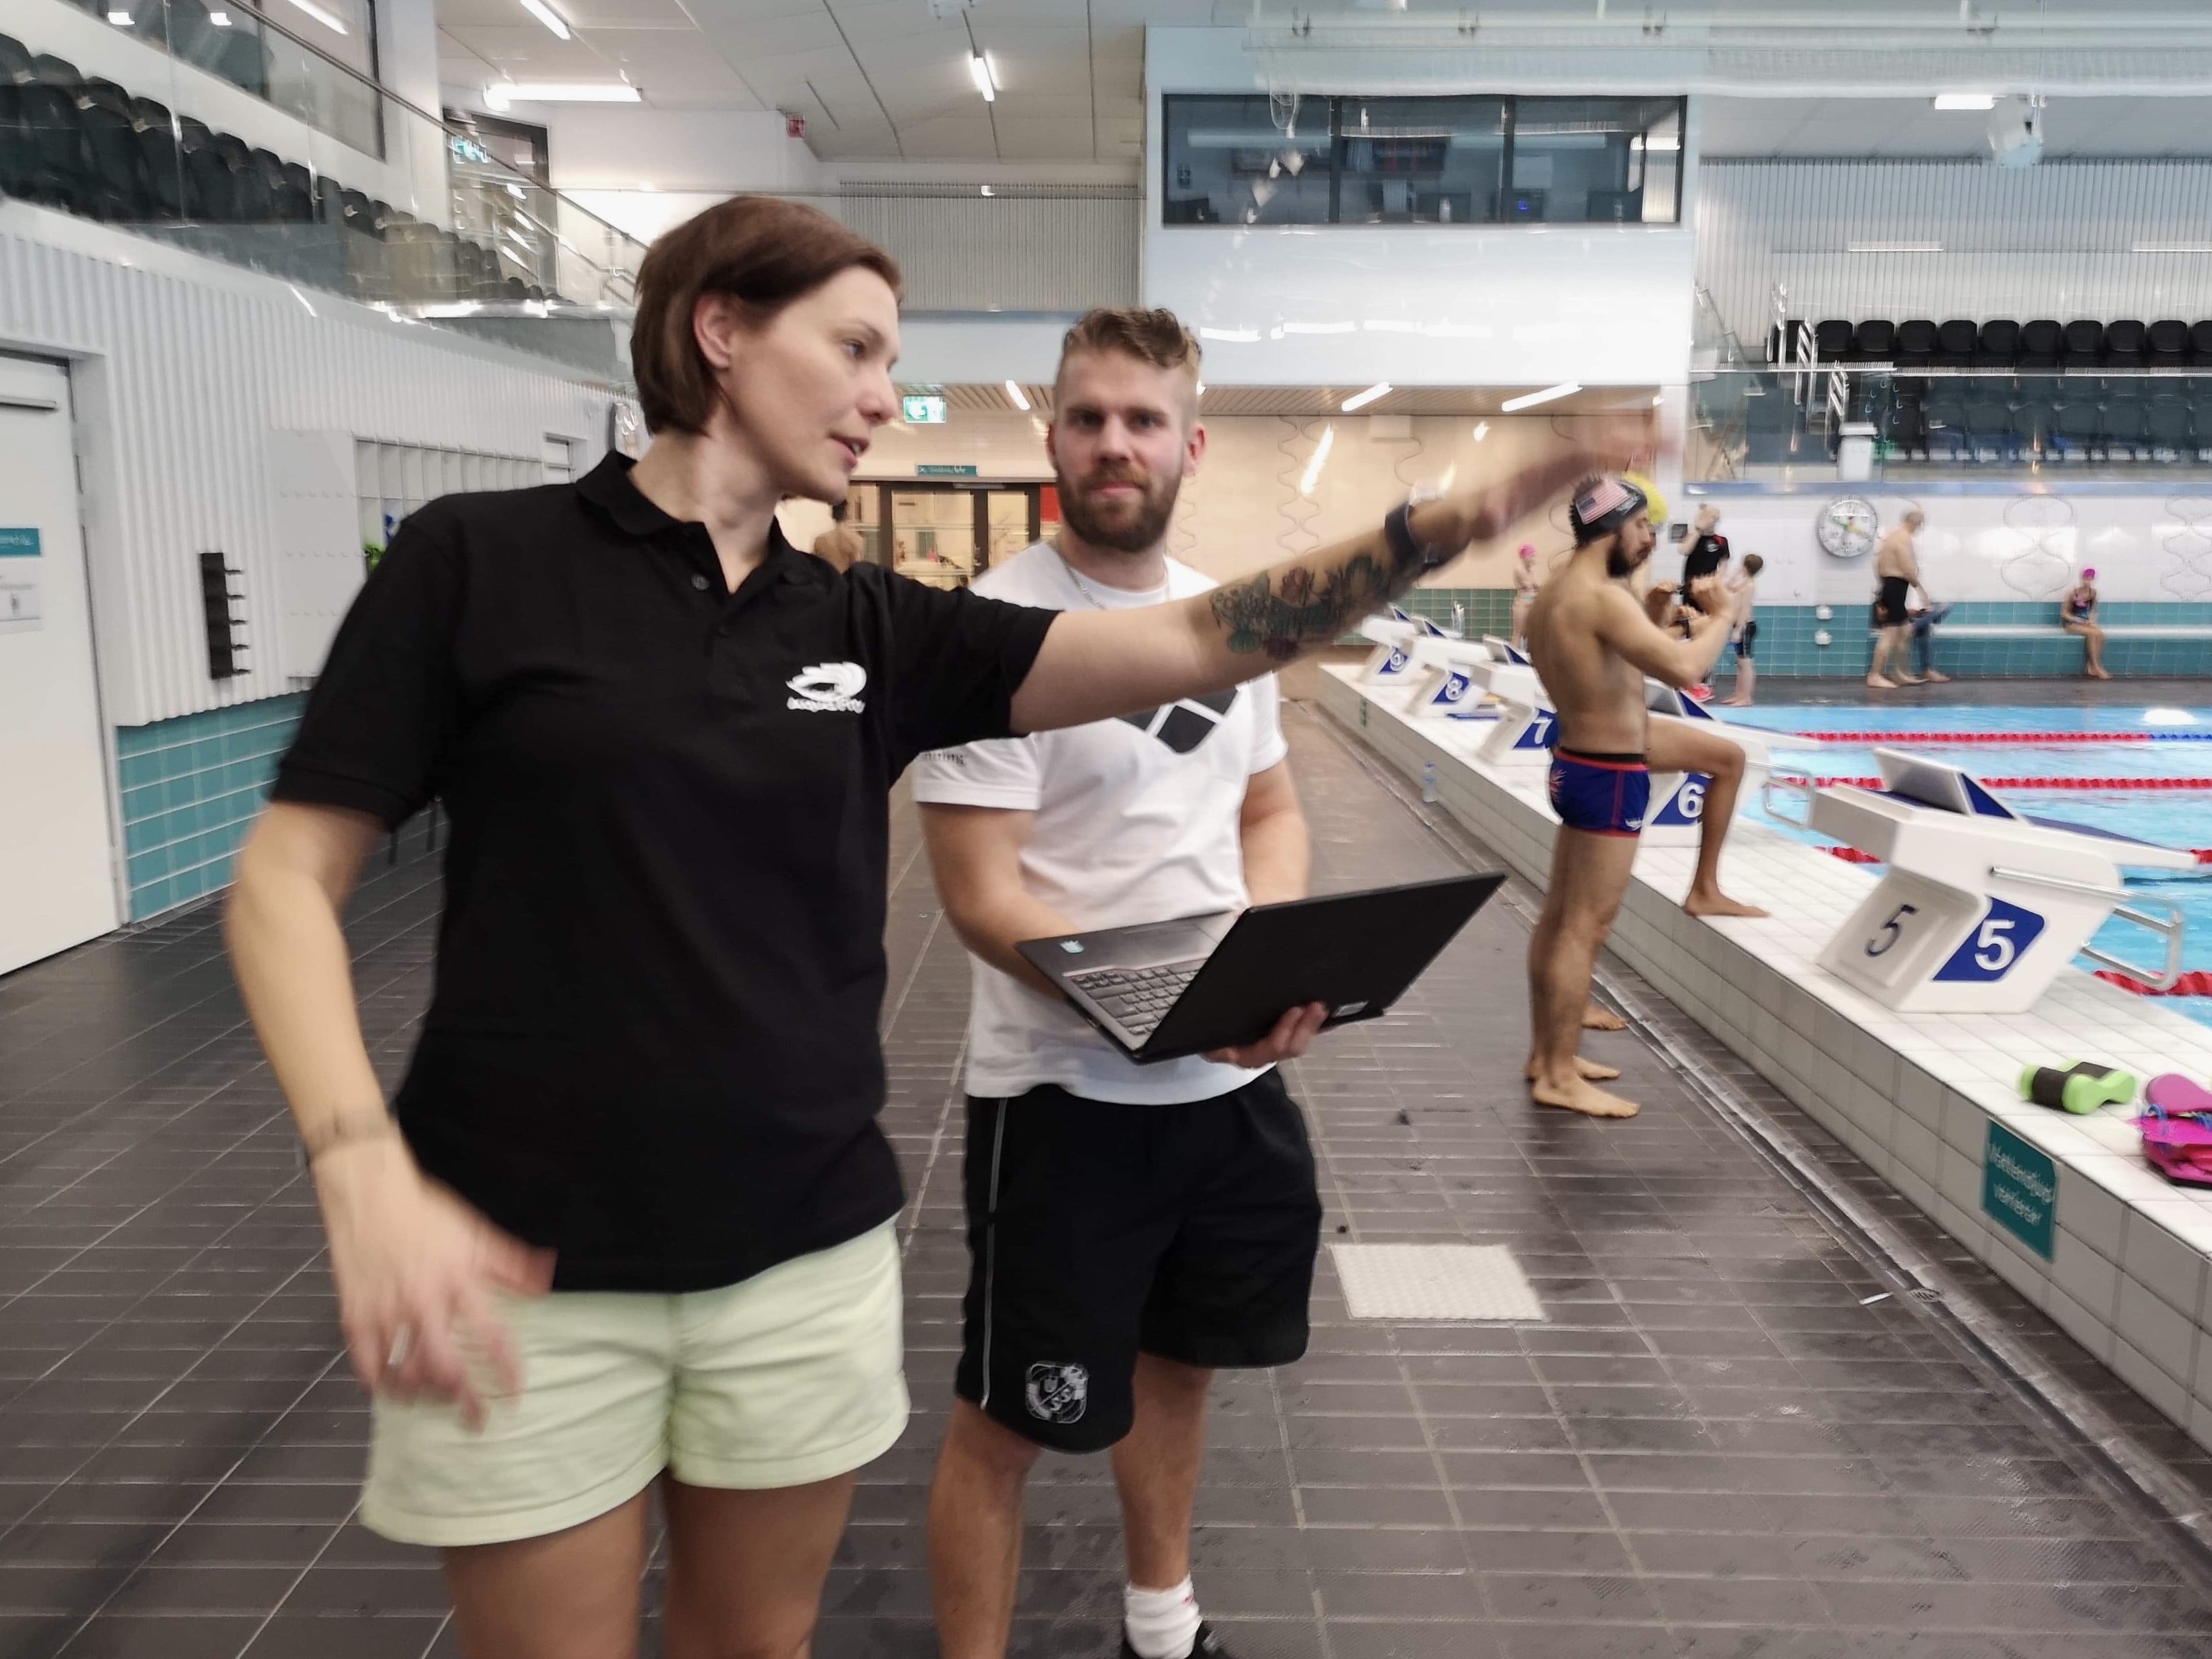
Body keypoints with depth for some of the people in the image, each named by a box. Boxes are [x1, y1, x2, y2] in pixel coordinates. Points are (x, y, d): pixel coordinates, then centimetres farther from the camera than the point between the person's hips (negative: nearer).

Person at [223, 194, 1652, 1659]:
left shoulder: (872, 629, 4)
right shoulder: (479, 561, -6)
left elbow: (1192, 645, -3)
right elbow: (288, 879, -6)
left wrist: (1490, 505, -8)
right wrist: (366, 1174, -21)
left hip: (808, 1252, 4)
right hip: (530, 1266, -3)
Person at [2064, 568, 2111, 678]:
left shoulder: (2093, 592, 2)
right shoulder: (2073, 592, -12)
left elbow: (2093, 610, 12)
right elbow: (2064, 613, -9)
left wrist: (2092, 620, -8)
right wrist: (2079, 621, -19)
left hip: (2086, 622, 5)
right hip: (2072, 623, -5)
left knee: (2100, 634, -27)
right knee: (2092, 633, -31)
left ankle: (2091, 667, -23)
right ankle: (2096, 667, -26)